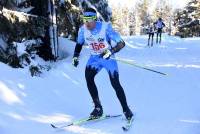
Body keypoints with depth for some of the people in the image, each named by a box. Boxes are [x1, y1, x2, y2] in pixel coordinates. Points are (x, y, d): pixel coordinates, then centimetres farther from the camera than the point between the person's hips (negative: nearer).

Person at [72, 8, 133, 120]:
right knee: (88, 77, -21)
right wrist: (76, 56, -3)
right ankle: (98, 107, -7)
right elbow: (79, 43, 9)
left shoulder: (105, 28, -25)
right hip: (94, 58, 4)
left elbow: (121, 43, -23)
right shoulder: (83, 29, -11)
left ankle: (126, 110, 11)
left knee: (115, 84, -9)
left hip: (108, 58, -3)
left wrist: (111, 51, -38)